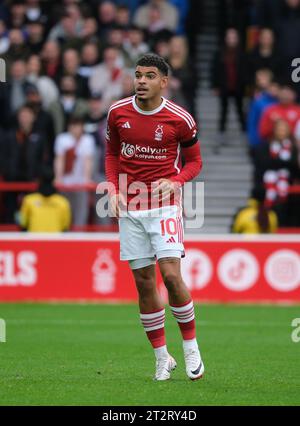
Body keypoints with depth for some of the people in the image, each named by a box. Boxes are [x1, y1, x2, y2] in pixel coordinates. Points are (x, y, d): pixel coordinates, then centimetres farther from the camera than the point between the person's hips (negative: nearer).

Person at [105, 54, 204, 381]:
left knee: (171, 274, -16)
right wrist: (113, 189, 3)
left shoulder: (180, 119, -6)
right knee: (144, 282, 4)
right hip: (130, 207, 3)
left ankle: (191, 346, 4)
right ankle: (162, 358, 14)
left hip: (165, 204, -3)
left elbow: (194, 160, 6)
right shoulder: (117, 113, 2)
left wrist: (175, 182, -12)